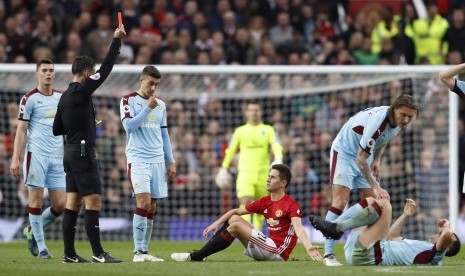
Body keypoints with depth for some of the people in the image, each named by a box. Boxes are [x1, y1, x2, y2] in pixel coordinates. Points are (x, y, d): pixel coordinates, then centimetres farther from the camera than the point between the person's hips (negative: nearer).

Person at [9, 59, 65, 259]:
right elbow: (21, 130, -1)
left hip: (57, 157, 5)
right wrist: (15, 159, -9)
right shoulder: (29, 99, 0)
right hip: (36, 154, -5)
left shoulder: (61, 98, 14)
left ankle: (32, 231, 21)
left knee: (60, 205, -1)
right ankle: (40, 246, 3)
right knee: (36, 199, -6)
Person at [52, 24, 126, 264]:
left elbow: (57, 129, 19)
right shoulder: (81, 91, -11)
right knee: (93, 203, -9)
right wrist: (117, 40, -8)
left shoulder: (65, 96, 14)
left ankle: (69, 253, 7)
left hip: (71, 153, 9)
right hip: (83, 153, -9)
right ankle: (98, 253, -10)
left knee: (72, 204, 7)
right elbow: (106, 68, -14)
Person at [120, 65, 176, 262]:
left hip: (157, 160, 6)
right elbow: (129, 126, -13)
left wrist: (171, 161, 15)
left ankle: (144, 250, 8)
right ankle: (138, 251, -15)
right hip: (138, 159, -6)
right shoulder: (129, 100, 0)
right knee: (143, 202, -16)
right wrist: (148, 108, -15)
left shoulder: (161, 105, 16)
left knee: (152, 206, 3)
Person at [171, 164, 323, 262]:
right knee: (233, 219, 9)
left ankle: (195, 257, -14)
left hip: (278, 252, -8)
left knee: (235, 226, -16)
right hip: (269, 246, 8)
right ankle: (201, 253, 2)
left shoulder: (291, 205, -12)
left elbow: (298, 227, -28)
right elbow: (236, 211, 15)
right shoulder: (264, 202, 11)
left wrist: (308, 247, -46)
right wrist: (217, 223, 2)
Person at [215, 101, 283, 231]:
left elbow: (276, 146, -8)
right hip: (245, 173, -1)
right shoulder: (240, 131, 10)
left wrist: (278, 159, -27)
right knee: (246, 202, -20)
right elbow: (230, 150, 17)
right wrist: (224, 168, 16)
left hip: (263, 175, 1)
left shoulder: (268, 130, 7)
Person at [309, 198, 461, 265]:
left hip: (368, 256, -10)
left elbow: (447, 236, -22)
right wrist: (406, 215, 34)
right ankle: (334, 226, 4)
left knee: (383, 204, -15)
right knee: (370, 201, 23)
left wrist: (446, 226, 0)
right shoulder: (420, 248, 28)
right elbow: (392, 237, 39)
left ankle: (336, 228, -15)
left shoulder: (435, 253, 0)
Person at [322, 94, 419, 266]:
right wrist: (376, 187, -36)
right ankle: (328, 254, -20)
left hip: (365, 156, 8)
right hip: (344, 151, -8)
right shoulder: (378, 122, -36)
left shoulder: (398, 121, -10)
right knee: (340, 201, -19)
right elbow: (360, 159, -33)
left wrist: (377, 160, 3)